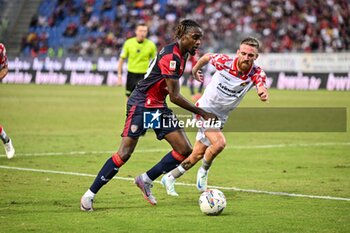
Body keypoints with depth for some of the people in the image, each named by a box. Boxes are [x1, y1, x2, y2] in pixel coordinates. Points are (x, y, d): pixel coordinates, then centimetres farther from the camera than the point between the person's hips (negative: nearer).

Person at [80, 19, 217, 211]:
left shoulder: (182, 54, 7)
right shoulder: (171, 56, -22)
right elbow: (175, 96, -22)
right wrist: (202, 113, -16)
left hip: (158, 108, 9)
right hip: (141, 105, -9)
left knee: (185, 150, -1)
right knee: (124, 154, -13)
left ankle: (146, 180, 12)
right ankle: (90, 194, -2)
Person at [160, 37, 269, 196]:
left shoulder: (256, 73, -17)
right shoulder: (224, 62, -21)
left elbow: (261, 87, -37)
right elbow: (206, 57, 0)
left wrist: (263, 93, -60)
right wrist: (195, 70, 15)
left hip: (220, 117, 4)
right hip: (205, 109, -4)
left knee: (198, 155, 11)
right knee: (219, 143, -27)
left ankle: (169, 178, 29)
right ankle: (204, 171, 1)